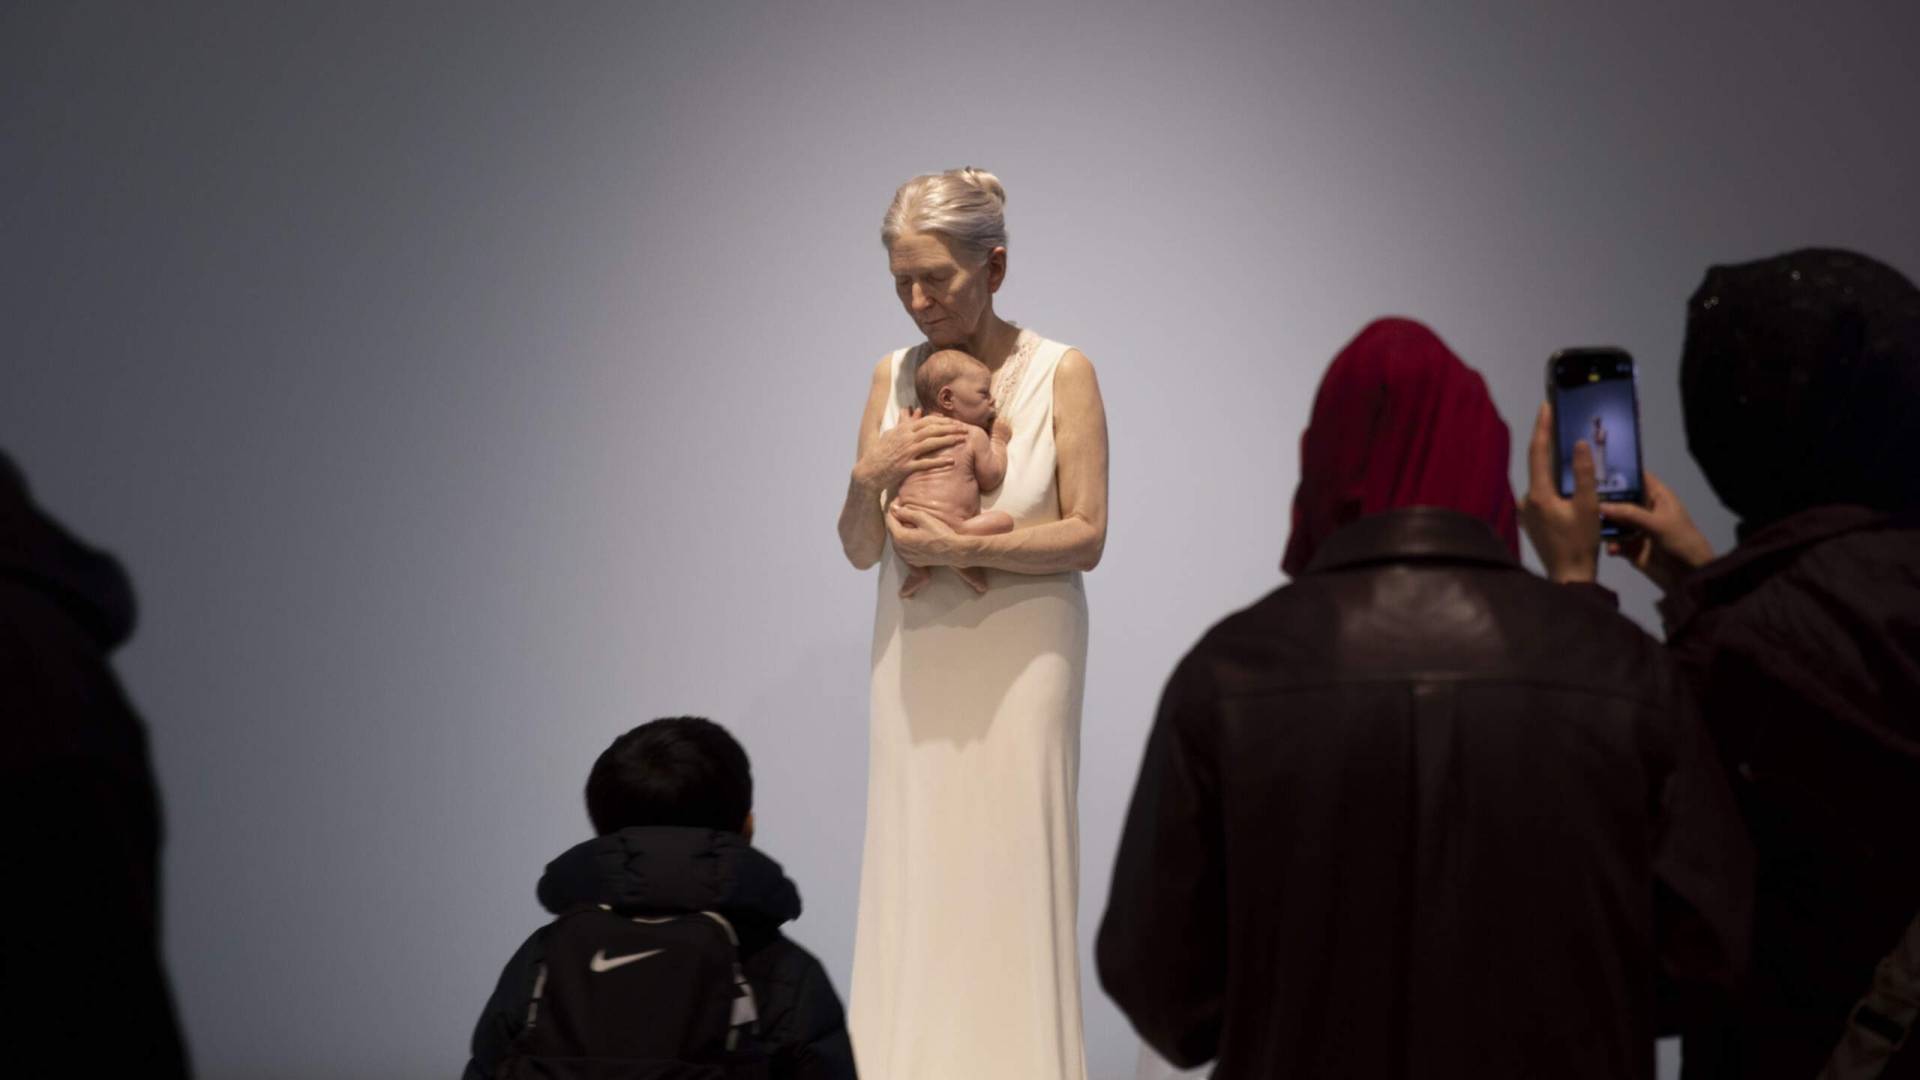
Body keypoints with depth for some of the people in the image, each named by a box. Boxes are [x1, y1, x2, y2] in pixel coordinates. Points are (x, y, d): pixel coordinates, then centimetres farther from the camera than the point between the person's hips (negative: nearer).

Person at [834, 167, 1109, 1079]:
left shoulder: (1061, 374, -6)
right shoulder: (893, 376, 5)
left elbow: (1084, 536, -8)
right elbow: (860, 551, 6)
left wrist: (961, 547, -16)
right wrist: (869, 476, -13)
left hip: (1019, 661, -3)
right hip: (915, 660, 3)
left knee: (1011, 873, 1)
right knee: (913, 875, 5)